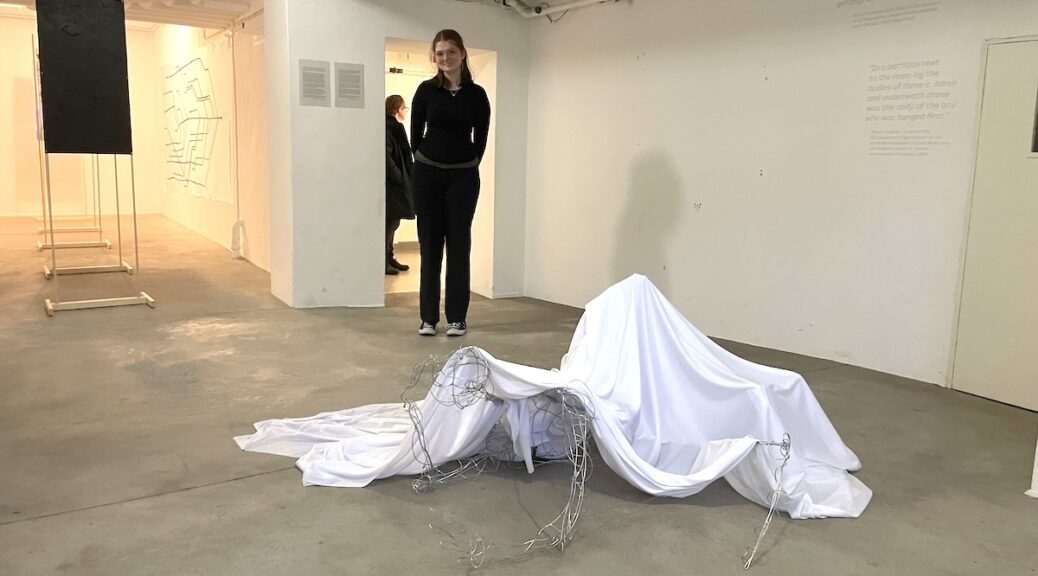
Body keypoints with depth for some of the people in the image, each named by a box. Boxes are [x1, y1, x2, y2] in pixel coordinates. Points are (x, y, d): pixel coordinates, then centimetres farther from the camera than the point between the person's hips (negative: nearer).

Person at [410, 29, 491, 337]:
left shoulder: (477, 94, 1)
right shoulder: (426, 90, 0)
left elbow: (480, 139, 8)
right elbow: (416, 133, 6)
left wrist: (465, 165, 9)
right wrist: (427, 161, 9)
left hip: (463, 176, 0)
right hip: (428, 174, 0)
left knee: (459, 244, 2)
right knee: (429, 244, 3)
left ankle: (457, 317, 9)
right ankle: (428, 317, 11)